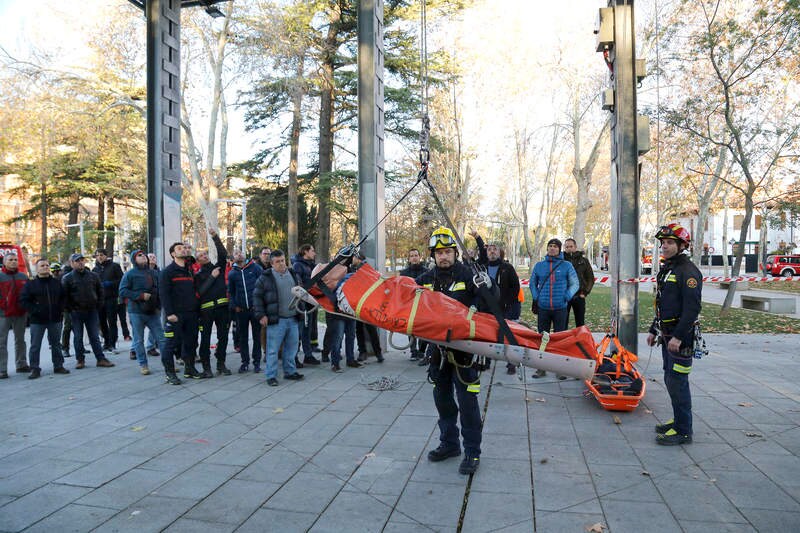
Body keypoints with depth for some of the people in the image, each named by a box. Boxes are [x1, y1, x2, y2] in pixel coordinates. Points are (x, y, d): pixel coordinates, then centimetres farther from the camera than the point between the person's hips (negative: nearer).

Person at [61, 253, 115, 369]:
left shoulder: (93, 275, 7)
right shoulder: (67, 278, -1)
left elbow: (100, 290, 13)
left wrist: (99, 305, 5)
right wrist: (69, 308, -6)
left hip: (92, 311, 2)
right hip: (76, 312, -1)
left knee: (95, 336, 4)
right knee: (78, 337, 7)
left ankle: (101, 359, 5)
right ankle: (80, 360, 16)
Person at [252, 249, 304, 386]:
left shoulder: (294, 275, 12)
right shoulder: (265, 277, -3)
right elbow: (257, 296, -2)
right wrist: (261, 315, -7)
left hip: (293, 319, 5)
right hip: (276, 320, -5)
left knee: (292, 347, 12)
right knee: (273, 349, -2)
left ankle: (290, 371, 26)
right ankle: (271, 376, 8)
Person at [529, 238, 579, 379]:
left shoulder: (566, 265, 2)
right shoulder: (539, 266, 8)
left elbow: (575, 284, 8)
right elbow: (533, 283, 20)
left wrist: (566, 297, -3)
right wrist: (535, 298, 8)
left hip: (560, 308, -2)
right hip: (543, 308, 2)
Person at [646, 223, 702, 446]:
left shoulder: (688, 271, -15)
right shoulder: (666, 269, 16)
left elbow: (692, 308, -22)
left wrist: (678, 336, -25)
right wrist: (654, 330, 22)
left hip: (681, 337, -10)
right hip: (667, 335, 10)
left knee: (677, 382, -6)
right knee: (670, 380, 16)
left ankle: (683, 431, 3)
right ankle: (679, 420, 29)